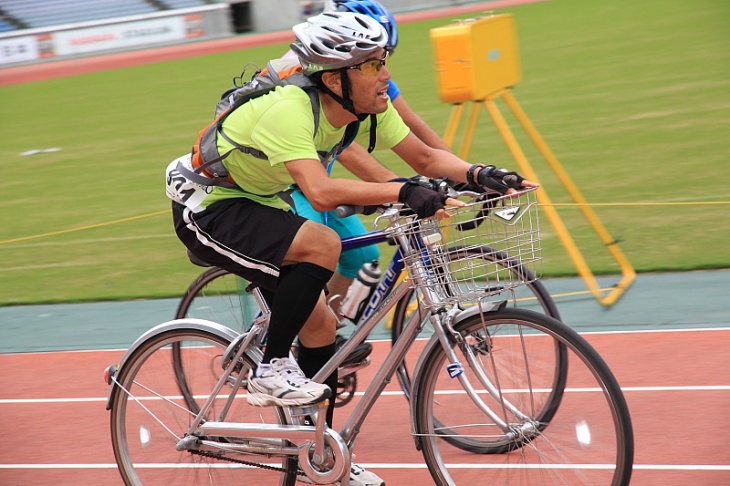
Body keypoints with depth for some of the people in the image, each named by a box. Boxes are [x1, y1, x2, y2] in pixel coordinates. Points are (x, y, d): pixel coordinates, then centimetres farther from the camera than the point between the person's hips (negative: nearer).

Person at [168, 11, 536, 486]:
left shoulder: (369, 106, -11)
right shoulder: (288, 110, -35)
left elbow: (426, 157, -5)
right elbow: (321, 192, -49)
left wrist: (479, 174, -22)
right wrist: (404, 192, -52)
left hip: (258, 204, 8)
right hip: (205, 210, -8)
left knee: (318, 322, 4)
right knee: (322, 244, -31)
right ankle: (271, 370, -15)